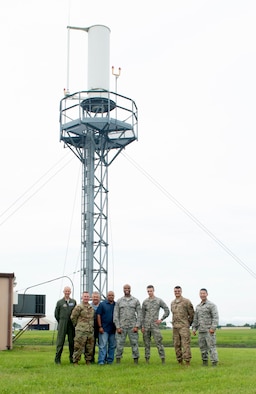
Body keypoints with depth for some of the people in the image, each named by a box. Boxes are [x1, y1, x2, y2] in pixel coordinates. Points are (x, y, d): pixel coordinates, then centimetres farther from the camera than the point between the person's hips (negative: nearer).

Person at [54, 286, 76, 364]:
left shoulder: (74, 302, 8)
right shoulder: (59, 302, 2)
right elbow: (56, 314, 8)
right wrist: (61, 322, 10)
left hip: (71, 325, 2)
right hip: (62, 325, -2)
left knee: (72, 341, 4)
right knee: (60, 342, -3)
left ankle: (72, 358, 12)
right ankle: (57, 358, 2)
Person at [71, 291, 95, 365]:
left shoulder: (91, 308, 14)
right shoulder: (78, 307, -5)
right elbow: (73, 317, -3)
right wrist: (77, 325, 4)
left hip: (90, 330, 6)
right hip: (81, 331, -6)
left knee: (90, 347, 8)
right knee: (79, 347, -6)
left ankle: (88, 360, 19)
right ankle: (75, 361, 2)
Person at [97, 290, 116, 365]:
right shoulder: (102, 304, 1)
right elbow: (98, 315, -2)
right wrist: (100, 327, -9)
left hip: (113, 329, 4)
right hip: (104, 329, -4)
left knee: (112, 345, 8)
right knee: (103, 345, -7)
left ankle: (110, 360, 16)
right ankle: (101, 361, -7)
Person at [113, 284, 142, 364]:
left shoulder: (136, 301, 5)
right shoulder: (119, 301, 5)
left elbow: (139, 314, 1)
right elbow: (116, 314, 2)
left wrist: (137, 326, -8)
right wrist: (117, 327, -6)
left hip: (132, 326, 0)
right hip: (121, 326, 0)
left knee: (134, 344, 0)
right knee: (119, 344, -2)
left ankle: (136, 362, 6)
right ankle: (118, 361, 6)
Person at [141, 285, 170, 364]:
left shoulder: (159, 300, 2)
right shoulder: (145, 302, 8)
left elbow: (167, 310, 5)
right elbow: (142, 314, 9)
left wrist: (161, 319, -2)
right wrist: (142, 326, 3)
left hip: (155, 325, -2)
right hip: (146, 325, 3)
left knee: (158, 343, -7)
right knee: (146, 343, 6)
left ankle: (163, 359, -4)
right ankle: (147, 359, 12)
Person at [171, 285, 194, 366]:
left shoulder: (186, 301, -3)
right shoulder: (172, 303, 15)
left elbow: (192, 314, 2)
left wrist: (188, 323, 7)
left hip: (184, 327, -6)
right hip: (175, 327, 6)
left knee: (185, 344, -10)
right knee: (177, 345, 6)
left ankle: (187, 362, -9)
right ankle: (180, 361, 14)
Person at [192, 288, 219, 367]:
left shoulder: (211, 305, -4)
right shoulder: (198, 306, 16)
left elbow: (215, 317, -12)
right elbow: (195, 318, 20)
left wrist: (213, 328, -20)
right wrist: (194, 328, 12)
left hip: (209, 330, -6)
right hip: (201, 331, 7)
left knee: (211, 346, -8)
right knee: (202, 347, 7)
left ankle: (214, 363, -6)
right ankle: (205, 362, 15)